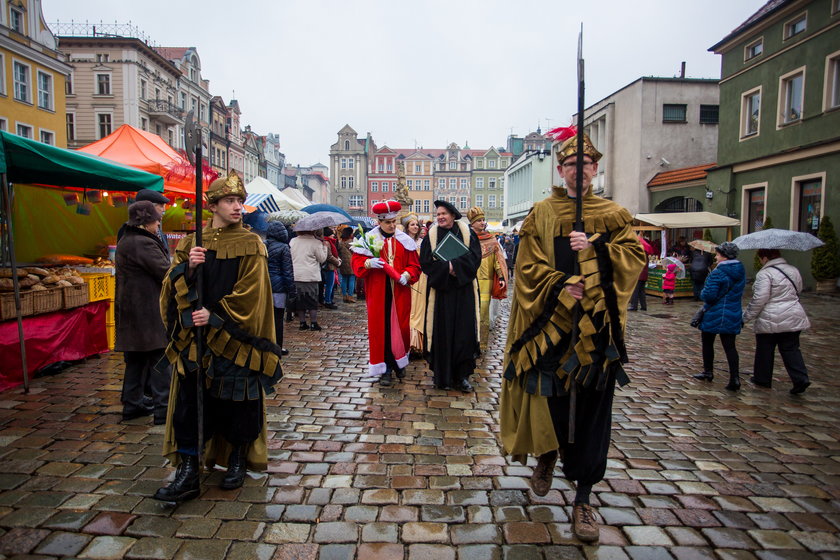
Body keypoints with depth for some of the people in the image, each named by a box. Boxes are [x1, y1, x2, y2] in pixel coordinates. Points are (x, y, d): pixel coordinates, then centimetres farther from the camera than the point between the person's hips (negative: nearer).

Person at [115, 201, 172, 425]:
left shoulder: (125, 241, 15)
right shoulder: (144, 244, -18)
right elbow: (166, 272, -20)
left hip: (130, 310, 10)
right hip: (149, 312, -10)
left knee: (136, 360, 16)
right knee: (159, 359, -3)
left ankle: (132, 405, 25)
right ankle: (163, 408, 2)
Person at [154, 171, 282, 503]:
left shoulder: (250, 245, -4)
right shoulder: (192, 243, 8)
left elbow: (249, 293, -11)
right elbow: (174, 284, 4)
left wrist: (214, 315, -16)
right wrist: (188, 267, -15)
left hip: (235, 338, -3)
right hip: (194, 338, 3)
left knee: (237, 401, 7)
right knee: (190, 400, 2)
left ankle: (237, 461, 27)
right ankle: (188, 474, 12)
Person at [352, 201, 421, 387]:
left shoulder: (405, 240, 5)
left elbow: (414, 264, 5)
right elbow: (356, 262, 0)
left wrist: (407, 275, -15)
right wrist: (369, 263, -21)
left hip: (400, 293, 2)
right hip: (378, 293, -1)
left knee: (401, 327, 7)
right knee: (380, 329, 1)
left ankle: (400, 362, 29)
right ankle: (385, 368, 11)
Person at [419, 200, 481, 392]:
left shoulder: (466, 232, 5)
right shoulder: (431, 235, 5)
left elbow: (475, 256, -5)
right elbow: (426, 262, -3)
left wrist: (454, 265, -17)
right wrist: (446, 268, -16)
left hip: (464, 289, 0)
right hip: (440, 289, 0)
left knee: (464, 331, -1)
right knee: (442, 332, 0)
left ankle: (462, 375, 9)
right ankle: (443, 375, 12)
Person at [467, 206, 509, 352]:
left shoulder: (491, 240, 8)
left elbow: (498, 259, 4)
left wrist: (501, 277, -5)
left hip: (485, 281, 0)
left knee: (483, 312, -2)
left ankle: (481, 343, 7)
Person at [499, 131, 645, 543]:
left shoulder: (613, 215, 10)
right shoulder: (542, 214, 6)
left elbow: (635, 257, -1)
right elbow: (528, 265, -1)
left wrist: (594, 248, -16)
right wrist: (559, 287, -16)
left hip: (596, 327, 1)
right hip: (551, 323, -1)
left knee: (592, 408, 2)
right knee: (549, 396, 5)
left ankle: (583, 498, 15)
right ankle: (547, 456, 38)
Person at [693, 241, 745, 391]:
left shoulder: (718, 273, -19)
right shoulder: (741, 271, 6)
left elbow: (709, 295, -22)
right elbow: (741, 292, 18)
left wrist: (702, 293, -3)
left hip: (714, 315, -6)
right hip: (733, 316, 6)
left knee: (707, 343, 13)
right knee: (730, 346, 6)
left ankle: (708, 372, 24)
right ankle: (735, 378, -3)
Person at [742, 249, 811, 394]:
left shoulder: (764, 274, -16)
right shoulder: (793, 270, 8)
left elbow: (759, 300, -20)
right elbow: (798, 290, 21)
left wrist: (746, 317, -11)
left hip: (769, 320, -6)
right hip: (794, 319, 6)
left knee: (764, 351, 9)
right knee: (791, 349, 11)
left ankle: (762, 379, 21)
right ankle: (801, 379, 0)